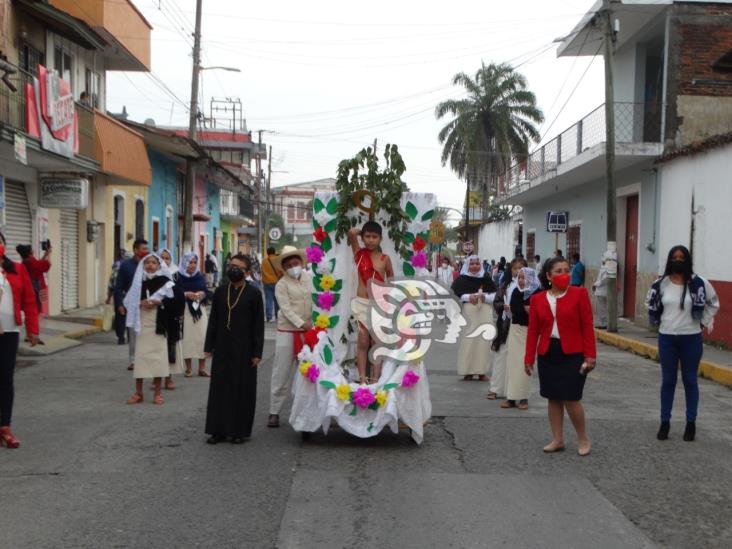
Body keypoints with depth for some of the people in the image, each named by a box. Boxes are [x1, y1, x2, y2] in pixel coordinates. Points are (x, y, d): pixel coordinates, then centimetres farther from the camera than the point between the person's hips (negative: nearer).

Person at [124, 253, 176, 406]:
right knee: (140, 355, 1)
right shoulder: (138, 280, 9)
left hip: (158, 324, -1)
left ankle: (157, 393, 10)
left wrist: (158, 302, -15)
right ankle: (138, 392, 9)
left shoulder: (165, 280, 3)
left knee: (157, 356, 1)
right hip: (142, 323, 1)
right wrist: (140, 304, -11)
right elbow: (130, 301, 7)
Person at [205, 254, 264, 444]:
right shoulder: (220, 292, 7)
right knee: (220, 387, 6)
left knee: (242, 389, 3)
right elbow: (213, 320, 10)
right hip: (222, 348, 3)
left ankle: (240, 430, 13)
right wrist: (209, 346, 6)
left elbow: (258, 325, -4)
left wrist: (257, 352, -8)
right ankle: (219, 429, 14)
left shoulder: (253, 294, -3)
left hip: (244, 349, -3)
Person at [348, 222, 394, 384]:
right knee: (362, 342, 1)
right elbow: (351, 232, -12)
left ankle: (375, 379, 7)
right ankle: (362, 377, 5)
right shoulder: (359, 253, 1)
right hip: (362, 303, 0)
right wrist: (362, 231, 5)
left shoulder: (385, 258, 0)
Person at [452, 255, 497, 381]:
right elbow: (453, 294, -4)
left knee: (483, 341, 1)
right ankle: (468, 371, 3)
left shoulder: (486, 278, 9)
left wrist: (485, 297, -10)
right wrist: (468, 297, -15)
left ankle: (482, 371, 9)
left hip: (484, 313, 2)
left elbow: (496, 295, 9)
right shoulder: (461, 279, 3)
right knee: (467, 341, -4)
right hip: (468, 312, -2)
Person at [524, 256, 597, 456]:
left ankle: (583, 439, 16)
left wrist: (590, 355, -8)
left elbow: (587, 326, -4)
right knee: (553, 398, 9)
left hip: (573, 354, -3)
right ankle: (557, 439, 22)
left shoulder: (579, 294, -2)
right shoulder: (537, 299, 5)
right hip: (548, 353, 3)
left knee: (571, 399, -4)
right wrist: (529, 358, 4)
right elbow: (533, 330, 7)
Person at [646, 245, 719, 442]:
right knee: (667, 380, 8)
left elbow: (713, 303, 7)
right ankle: (665, 422, 16)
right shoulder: (661, 284, -3)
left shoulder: (698, 283, -8)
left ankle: (691, 423, 18)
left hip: (691, 338, -1)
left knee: (690, 380, 8)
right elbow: (651, 304, 14)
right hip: (667, 338, 1)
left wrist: (704, 322, 3)